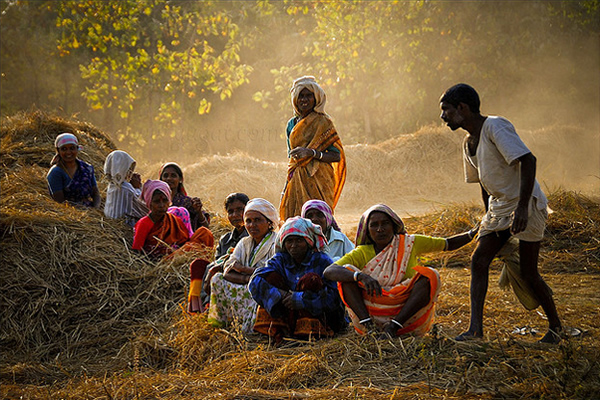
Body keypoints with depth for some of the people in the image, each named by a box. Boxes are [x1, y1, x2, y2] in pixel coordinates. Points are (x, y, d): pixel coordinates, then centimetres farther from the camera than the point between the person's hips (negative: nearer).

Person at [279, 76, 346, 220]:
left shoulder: (323, 122, -4)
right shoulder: (292, 124, 14)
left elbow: (336, 156, -8)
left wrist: (312, 153, -22)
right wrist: (286, 187, 19)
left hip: (317, 180, -5)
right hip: (296, 180, 6)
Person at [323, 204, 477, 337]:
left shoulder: (409, 243, 4)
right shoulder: (362, 253, -2)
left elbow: (448, 244, 11)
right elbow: (329, 271, -17)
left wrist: (471, 234, -8)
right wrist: (360, 276, -35)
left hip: (407, 316, 1)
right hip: (372, 315, 0)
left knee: (430, 275, -21)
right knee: (348, 272, -16)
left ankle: (393, 327, -31)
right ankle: (370, 327, -33)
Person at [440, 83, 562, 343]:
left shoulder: (495, 127, -18)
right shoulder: (469, 143, 10)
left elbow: (528, 161, -25)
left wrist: (522, 207, -29)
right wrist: (490, 220, 22)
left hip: (527, 205, -8)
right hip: (498, 207, 8)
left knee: (528, 273, -3)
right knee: (479, 260, -6)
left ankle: (555, 326, 17)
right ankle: (476, 327, -7)